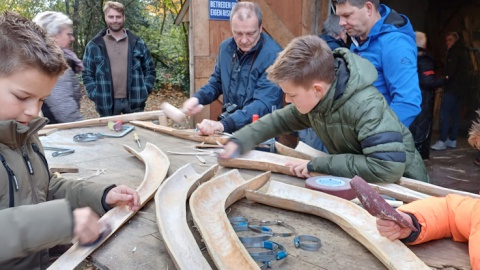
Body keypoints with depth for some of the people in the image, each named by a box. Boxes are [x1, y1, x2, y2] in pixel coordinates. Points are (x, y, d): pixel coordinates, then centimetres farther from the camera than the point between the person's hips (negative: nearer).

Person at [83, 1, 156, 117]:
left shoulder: (138, 43, 8)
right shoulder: (94, 46, 4)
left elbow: (149, 70, 11)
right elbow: (87, 74, 6)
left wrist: (144, 92, -1)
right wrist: (96, 96, -6)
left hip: (134, 102, 1)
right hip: (107, 104, -1)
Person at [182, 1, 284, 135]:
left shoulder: (273, 55, -17)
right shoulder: (226, 47, 4)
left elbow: (263, 105, -25)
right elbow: (216, 83, 18)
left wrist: (223, 124, -36)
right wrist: (197, 98, -3)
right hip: (230, 129, 7)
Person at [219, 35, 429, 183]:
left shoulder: (365, 106, -33)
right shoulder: (312, 99, -9)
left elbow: (388, 167, -40)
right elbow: (280, 119, 9)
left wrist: (317, 165, -33)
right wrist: (239, 141, -5)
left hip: (399, 182, -6)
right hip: (355, 180, 6)